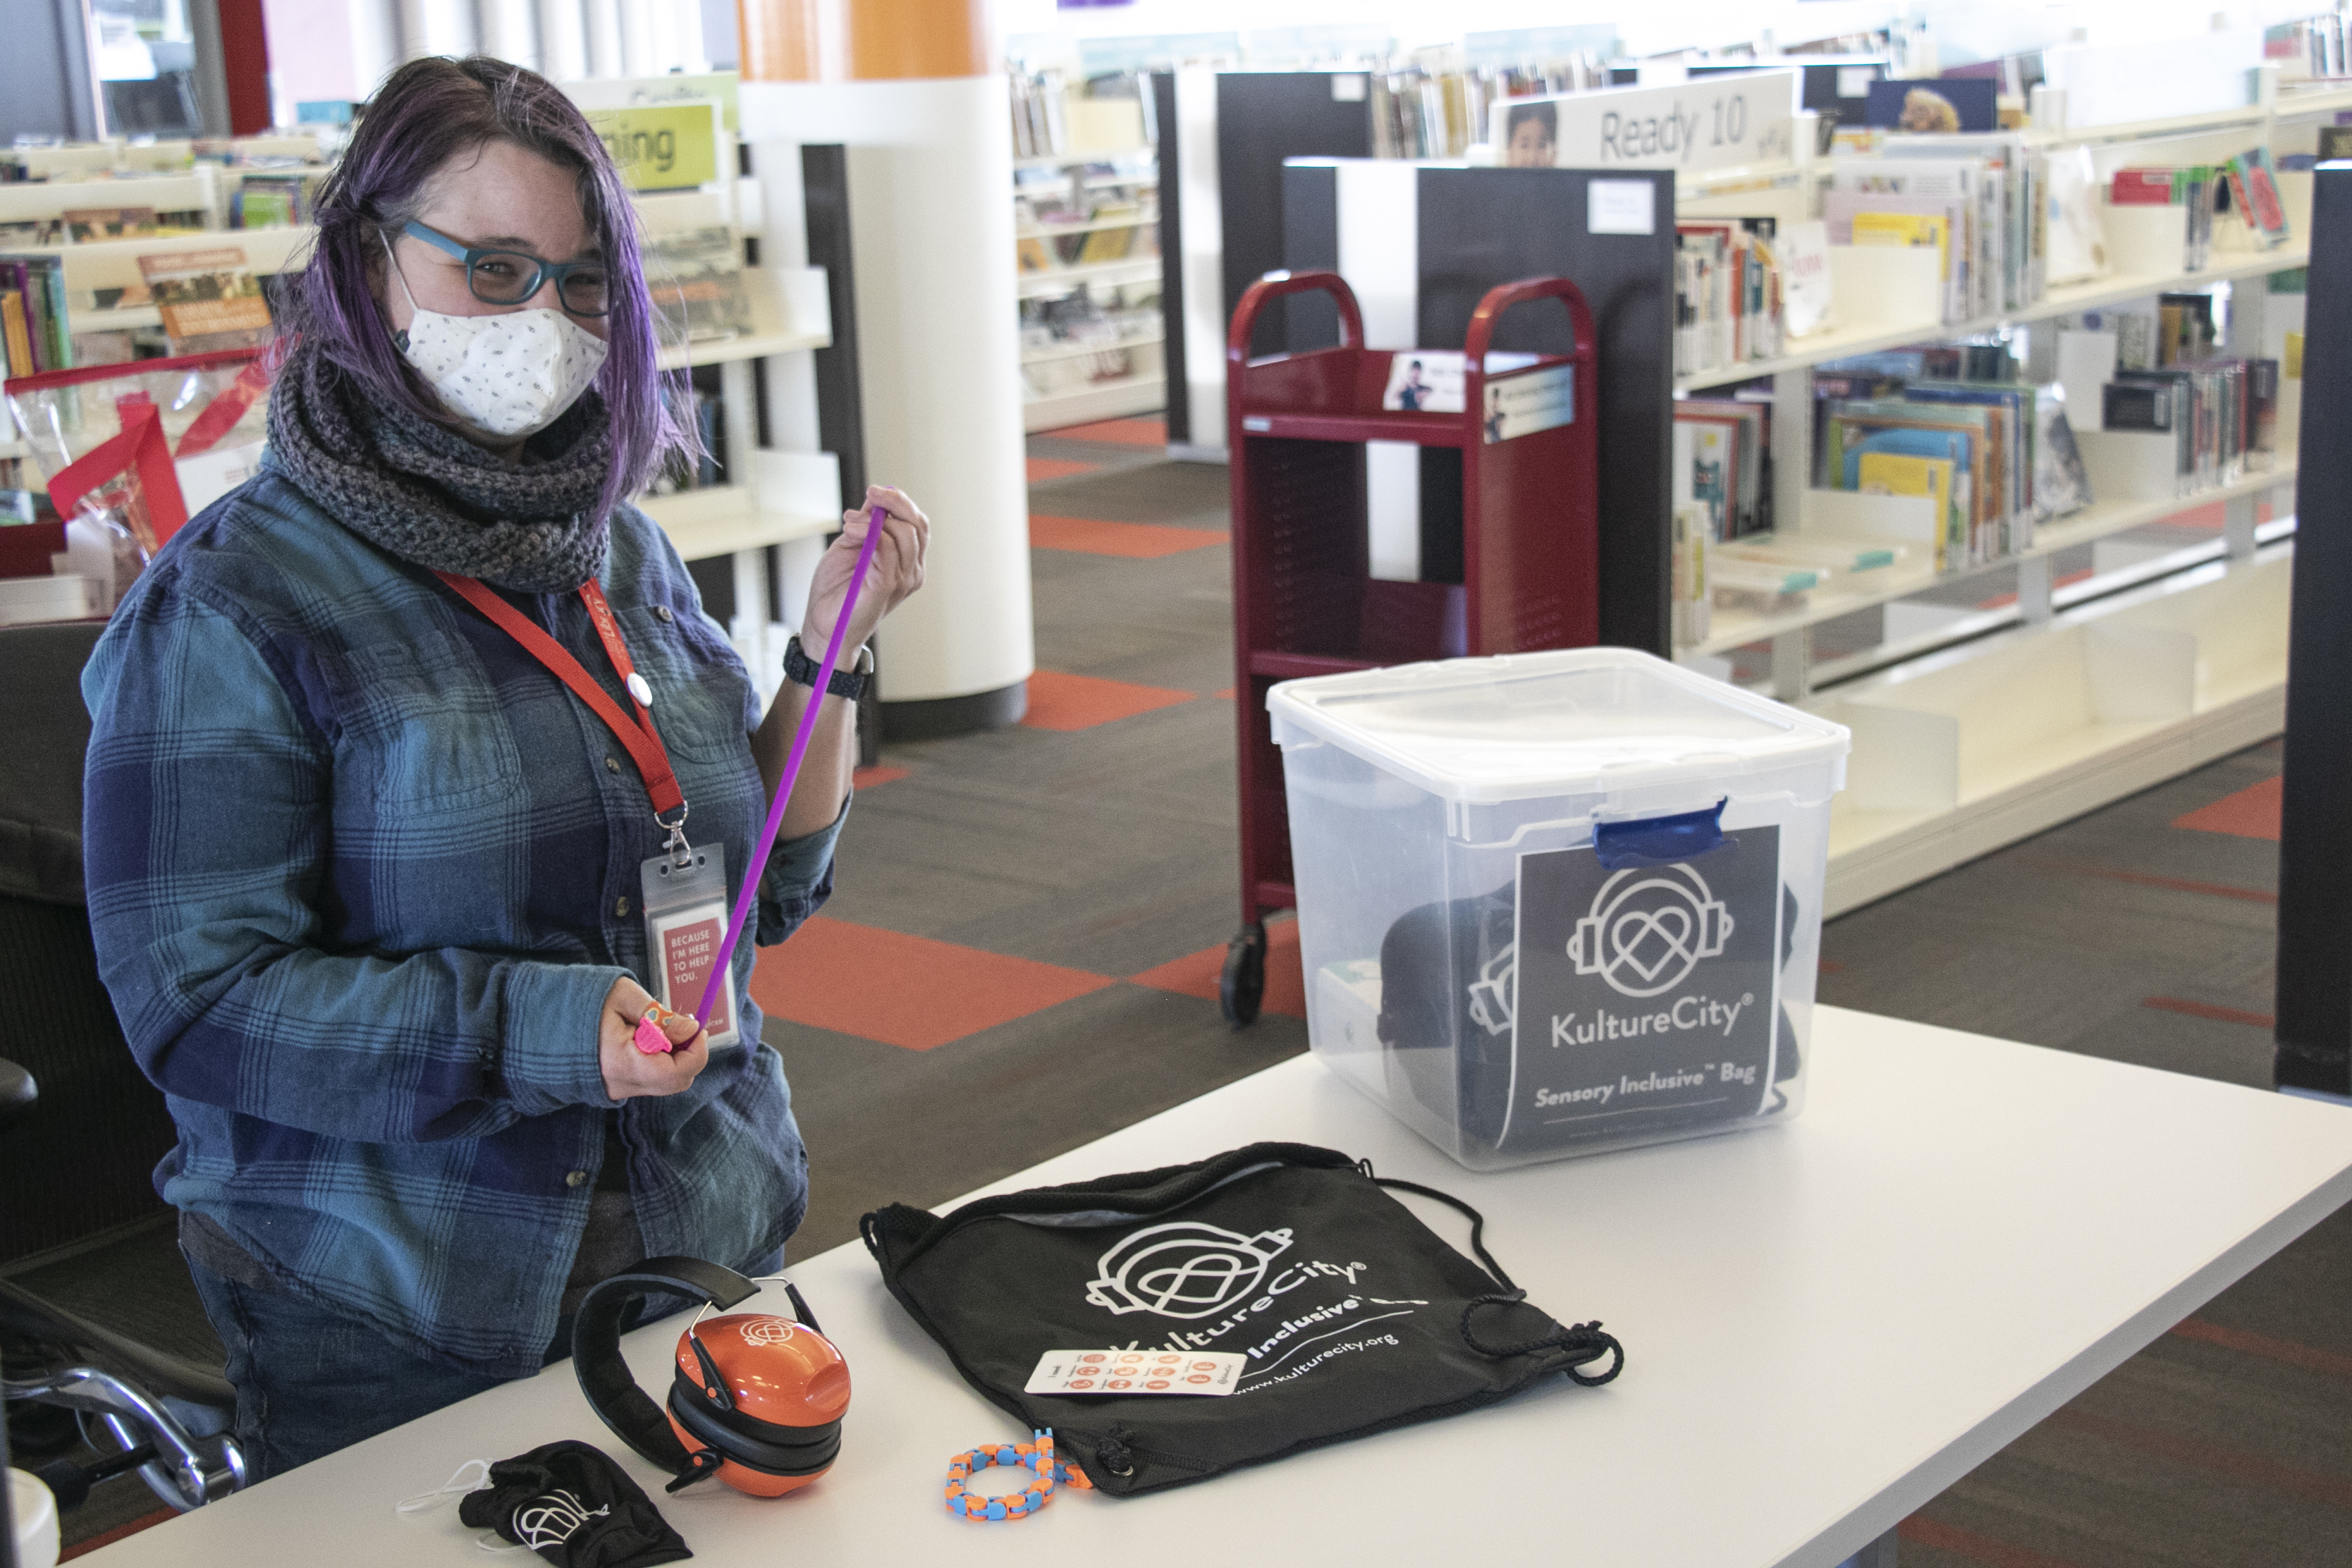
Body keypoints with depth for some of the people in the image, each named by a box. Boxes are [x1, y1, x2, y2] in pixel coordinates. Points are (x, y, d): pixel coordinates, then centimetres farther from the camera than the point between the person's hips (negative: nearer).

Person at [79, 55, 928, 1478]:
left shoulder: (621, 551, 5)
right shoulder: (236, 600, -12)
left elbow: (761, 890, 10)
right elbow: (195, 996, -16)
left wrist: (829, 649, -2)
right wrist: (524, 1028, -25)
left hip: (708, 1248, 6)